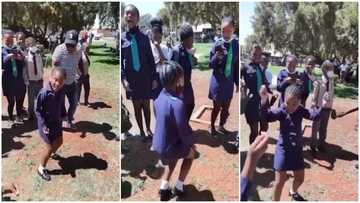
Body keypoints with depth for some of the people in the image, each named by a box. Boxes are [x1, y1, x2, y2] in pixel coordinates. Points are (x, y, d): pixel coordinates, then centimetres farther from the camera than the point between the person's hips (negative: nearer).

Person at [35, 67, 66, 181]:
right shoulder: (44, 93, -29)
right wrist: (43, 125, -22)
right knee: (49, 147, 3)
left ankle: (52, 153, 57)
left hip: (57, 122, 6)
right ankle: (41, 168, 25)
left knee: (59, 141, 24)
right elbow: (37, 110, -20)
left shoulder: (62, 91, -11)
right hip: (46, 124, -6)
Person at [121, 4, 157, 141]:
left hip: (145, 77, 0)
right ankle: (141, 131, 24)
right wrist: (123, 79, -13)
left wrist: (154, 78, 1)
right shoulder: (121, 37, -2)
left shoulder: (144, 37, -1)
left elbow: (151, 59, 2)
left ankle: (148, 129, 28)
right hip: (131, 78, 0)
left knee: (146, 105, 11)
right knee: (137, 106, 10)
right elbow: (120, 60, -3)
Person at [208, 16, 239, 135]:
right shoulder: (217, 44, -12)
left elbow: (237, 65, 5)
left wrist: (237, 83, 8)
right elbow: (210, 65, -9)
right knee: (216, 107, 9)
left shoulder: (236, 44, -3)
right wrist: (216, 57, -29)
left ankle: (221, 126, 37)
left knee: (226, 108, 14)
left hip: (229, 82, 3)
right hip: (217, 81, -3)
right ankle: (212, 126, 32)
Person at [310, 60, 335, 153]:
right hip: (319, 107, -5)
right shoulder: (319, 81, -13)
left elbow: (332, 95, 8)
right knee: (316, 126, 6)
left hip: (327, 107, 5)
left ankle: (321, 144, 28)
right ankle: (313, 145, 19)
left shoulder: (331, 81, 3)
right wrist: (313, 106, -9)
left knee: (324, 127, 15)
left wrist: (331, 106, 9)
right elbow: (315, 94, -9)